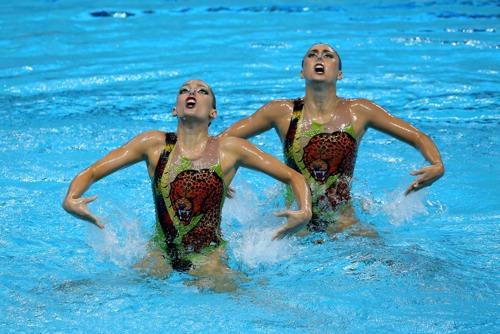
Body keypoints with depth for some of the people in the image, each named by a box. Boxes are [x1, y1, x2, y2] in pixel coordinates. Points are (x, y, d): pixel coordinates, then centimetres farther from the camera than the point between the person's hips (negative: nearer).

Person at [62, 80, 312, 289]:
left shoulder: (229, 149, -1)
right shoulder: (154, 144, 2)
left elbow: (293, 177, 3)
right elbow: (91, 173, 3)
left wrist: (305, 212, -16)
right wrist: (70, 200, -17)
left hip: (209, 258, 0)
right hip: (160, 256, 1)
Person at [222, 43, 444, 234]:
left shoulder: (358, 112, 0)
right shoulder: (282, 112, 0)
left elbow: (418, 138, 5)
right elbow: (225, 138, 6)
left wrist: (437, 166, -15)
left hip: (343, 225, 0)